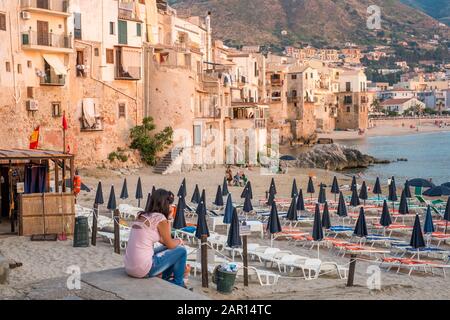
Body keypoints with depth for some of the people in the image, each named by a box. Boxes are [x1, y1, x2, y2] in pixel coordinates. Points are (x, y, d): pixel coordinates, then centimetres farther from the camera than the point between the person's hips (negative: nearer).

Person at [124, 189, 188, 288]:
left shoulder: (143, 216, 13)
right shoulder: (160, 219, -10)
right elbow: (170, 244, 3)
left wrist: (169, 223, 22)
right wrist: (179, 241, 20)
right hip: (143, 270, -9)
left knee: (169, 250, 26)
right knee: (181, 251, 7)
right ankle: (178, 286, 23)